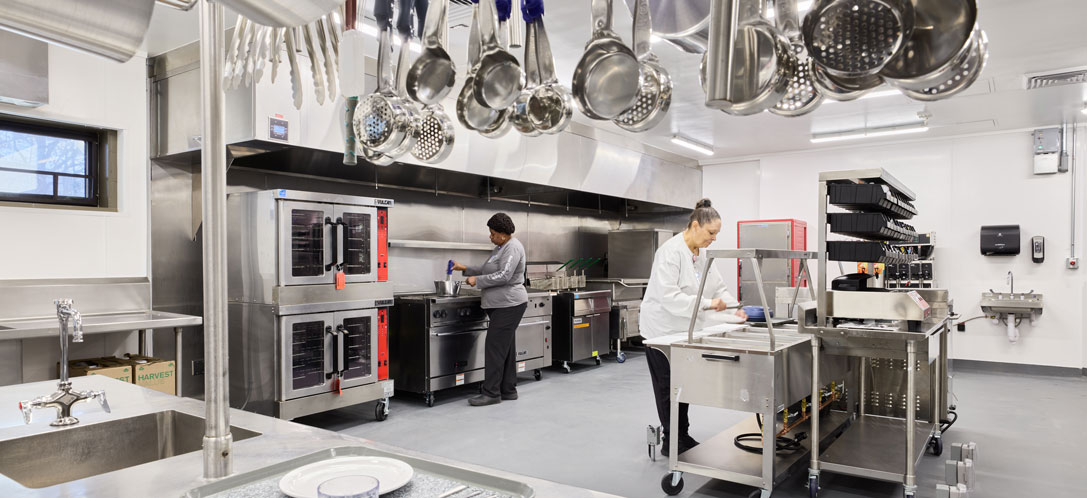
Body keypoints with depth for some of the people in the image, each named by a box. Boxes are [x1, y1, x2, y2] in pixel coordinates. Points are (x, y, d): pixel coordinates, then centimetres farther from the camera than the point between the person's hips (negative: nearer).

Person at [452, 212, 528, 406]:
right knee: (505, 348, 12)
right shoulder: (500, 248, 18)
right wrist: (465, 269, 16)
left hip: (509, 305, -10)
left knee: (495, 347, -10)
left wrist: (477, 280, -15)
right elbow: (485, 269, 26)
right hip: (501, 304, 10)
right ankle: (508, 390, 18)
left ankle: (491, 393, -6)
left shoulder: (513, 248, -13)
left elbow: (503, 276, -23)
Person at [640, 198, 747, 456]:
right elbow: (668, 296, -29)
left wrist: (736, 312, -8)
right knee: (668, 387, 4)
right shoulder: (671, 251, -21)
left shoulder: (702, 254, 5)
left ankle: (682, 436, 27)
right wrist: (707, 304, -30)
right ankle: (672, 442, 16)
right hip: (663, 330, -8)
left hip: (685, 330, 8)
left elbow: (718, 288, 8)